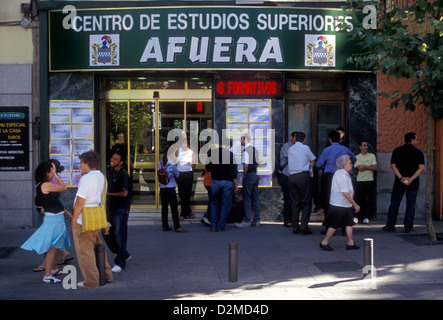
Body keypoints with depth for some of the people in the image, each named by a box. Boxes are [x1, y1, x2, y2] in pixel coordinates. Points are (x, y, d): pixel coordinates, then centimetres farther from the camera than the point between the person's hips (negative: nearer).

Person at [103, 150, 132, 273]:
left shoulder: (123, 174, -16)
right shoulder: (112, 172, 11)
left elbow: (124, 193, -21)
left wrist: (109, 194, -12)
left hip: (121, 209, -9)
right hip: (112, 208, 9)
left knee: (120, 235, -2)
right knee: (107, 234, 14)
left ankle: (120, 263, 7)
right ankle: (124, 254, 28)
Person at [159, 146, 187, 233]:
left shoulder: (160, 163, 2)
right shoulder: (172, 164, -11)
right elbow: (177, 175, 1)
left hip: (162, 188, 5)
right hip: (170, 188, -5)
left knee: (164, 207, 10)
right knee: (174, 208, -1)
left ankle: (165, 226, 14)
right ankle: (177, 227, 0)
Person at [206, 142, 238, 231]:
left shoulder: (212, 153, 0)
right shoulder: (230, 153, -7)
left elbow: (208, 168, 7)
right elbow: (234, 169, -7)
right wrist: (235, 183, -2)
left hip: (215, 181, 2)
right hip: (228, 181, -2)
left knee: (214, 203, 14)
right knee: (225, 204, 6)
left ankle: (213, 226, 10)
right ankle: (221, 226, 6)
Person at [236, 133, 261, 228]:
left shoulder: (246, 150, -14)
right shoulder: (254, 149, 14)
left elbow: (246, 164, -20)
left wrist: (244, 174, -9)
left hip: (249, 175, -9)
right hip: (256, 175, 9)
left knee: (246, 198, -4)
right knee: (255, 198, 10)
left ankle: (247, 221, -3)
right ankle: (256, 220, 13)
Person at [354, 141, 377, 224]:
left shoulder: (372, 156, 8)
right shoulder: (357, 157, 5)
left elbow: (375, 167, -2)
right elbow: (359, 168, -9)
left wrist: (364, 166, -4)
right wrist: (369, 167, -2)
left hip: (370, 181, 1)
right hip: (360, 181, -1)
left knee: (369, 200, 0)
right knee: (359, 199, -1)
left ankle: (366, 217, 7)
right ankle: (356, 216, 7)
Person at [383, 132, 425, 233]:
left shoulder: (397, 151, 3)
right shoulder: (418, 152, 0)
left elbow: (393, 165, -5)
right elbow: (421, 167, -10)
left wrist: (401, 178, -11)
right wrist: (411, 179, -15)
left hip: (399, 181, 1)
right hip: (413, 182, -1)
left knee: (394, 203, 9)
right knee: (411, 204, 6)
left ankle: (390, 226, 9)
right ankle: (408, 227, 5)